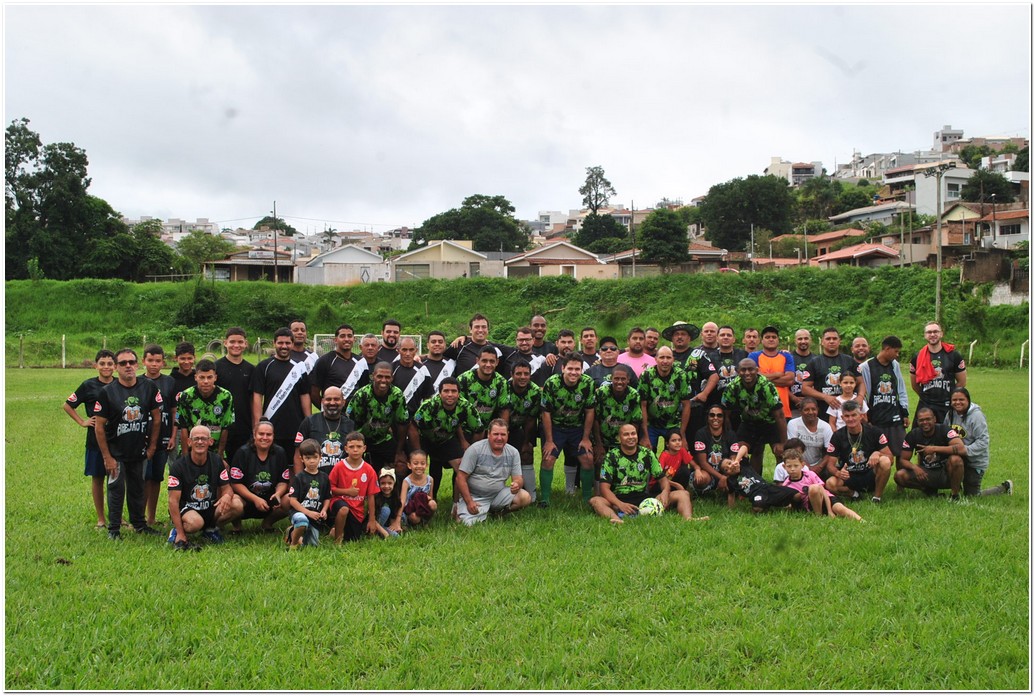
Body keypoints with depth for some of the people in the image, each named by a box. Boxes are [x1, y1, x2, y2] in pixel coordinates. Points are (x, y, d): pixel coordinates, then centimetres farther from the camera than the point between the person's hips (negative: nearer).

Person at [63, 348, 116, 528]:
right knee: (97, 478, 7)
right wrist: (82, 422, 0)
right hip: (96, 439, -1)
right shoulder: (89, 385, -3)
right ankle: (101, 518, 18)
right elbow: (68, 405, 6)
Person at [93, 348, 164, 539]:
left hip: (139, 451, 3)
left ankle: (139, 524, 26)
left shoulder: (149, 387, -4)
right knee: (116, 489, 0)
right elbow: (99, 426, -9)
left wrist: (152, 446, 3)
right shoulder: (107, 392, -11)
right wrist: (107, 457, -12)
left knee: (137, 488, 13)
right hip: (116, 452, -3)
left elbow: (156, 417, 4)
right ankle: (113, 529, 12)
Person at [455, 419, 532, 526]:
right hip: (475, 497, -3)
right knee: (468, 523, -25)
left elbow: (518, 479, 0)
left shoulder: (513, 453, 1)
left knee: (525, 498, -18)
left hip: (498, 495, 3)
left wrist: (517, 484, -26)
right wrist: (469, 502, -19)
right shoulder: (475, 449, -11)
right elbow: (461, 478, -11)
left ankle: (494, 512, 4)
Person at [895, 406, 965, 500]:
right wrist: (914, 467, -24)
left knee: (955, 459, -36)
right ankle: (929, 489, 5)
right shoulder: (912, 435, -3)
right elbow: (903, 459, -2)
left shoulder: (944, 430, -13)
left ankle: (955, 494, -14)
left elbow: (962, 449, -31)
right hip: (926, 473, 3)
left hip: (945, 472, -3)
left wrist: (934, 449, -32)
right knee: (899, 475, -20)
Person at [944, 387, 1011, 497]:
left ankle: (1005, 488, 21)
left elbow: (983, 441, -22)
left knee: (972, 496, 1)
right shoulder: (950, 414, 1)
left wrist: (966, 450, -32)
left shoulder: (976, 415, -19)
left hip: (975, 462, -6)